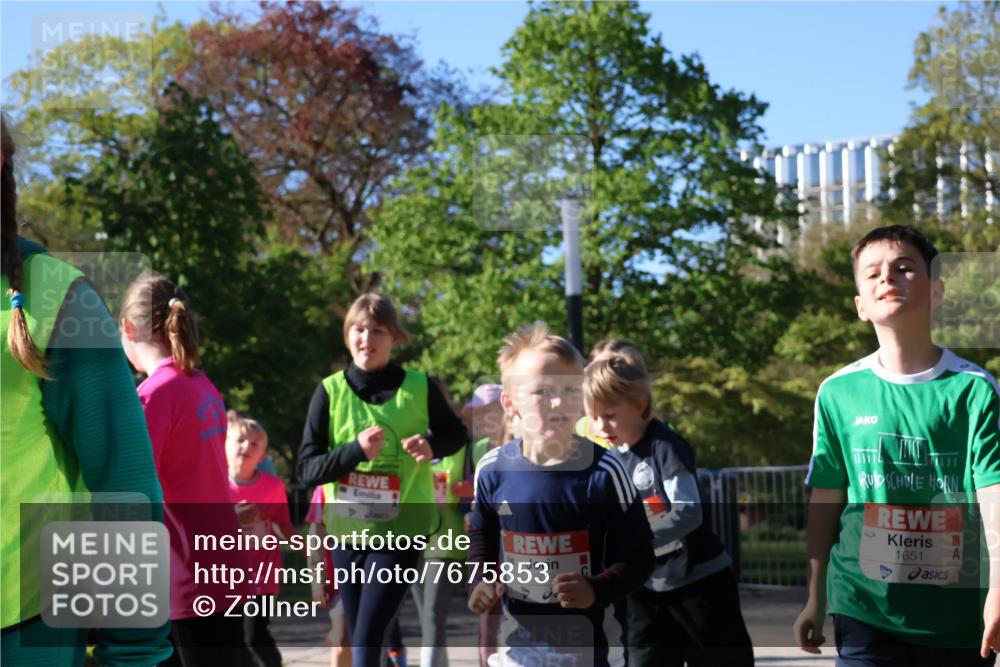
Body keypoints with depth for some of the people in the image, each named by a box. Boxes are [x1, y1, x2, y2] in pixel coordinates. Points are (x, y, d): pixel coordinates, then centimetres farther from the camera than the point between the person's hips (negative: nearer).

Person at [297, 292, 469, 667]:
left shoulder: (419, 387, -6)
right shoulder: (330, 391, -4)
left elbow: (457, 434, 11)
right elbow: (307, 469, -6)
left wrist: (433, 446, -12)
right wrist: (355, 449, -22)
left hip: (401, 530, -3)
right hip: (348, 530, 3)